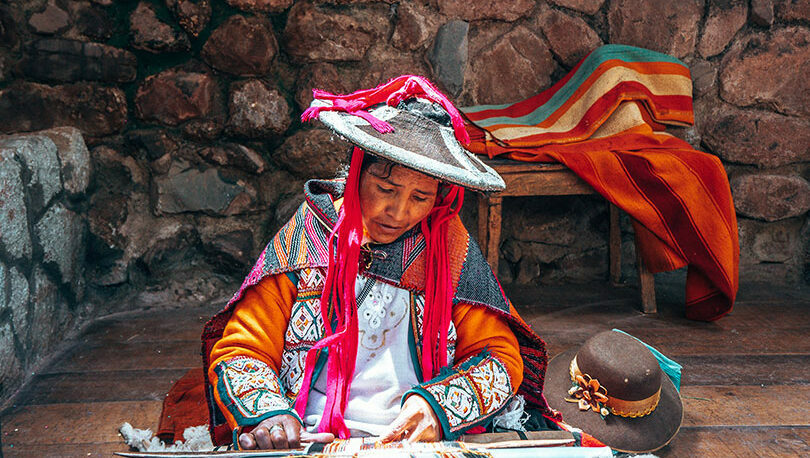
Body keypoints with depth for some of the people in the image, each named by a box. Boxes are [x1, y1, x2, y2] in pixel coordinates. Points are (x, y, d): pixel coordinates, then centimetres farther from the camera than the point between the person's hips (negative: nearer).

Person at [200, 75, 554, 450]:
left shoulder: (449, 244, 3)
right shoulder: (307, 238, 1)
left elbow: (499, 353, 3)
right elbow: (240, 350, 2)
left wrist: (439, 405, -16)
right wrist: (266, 413, -18)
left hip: (427, 443, 3)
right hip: (309, 443, -3)